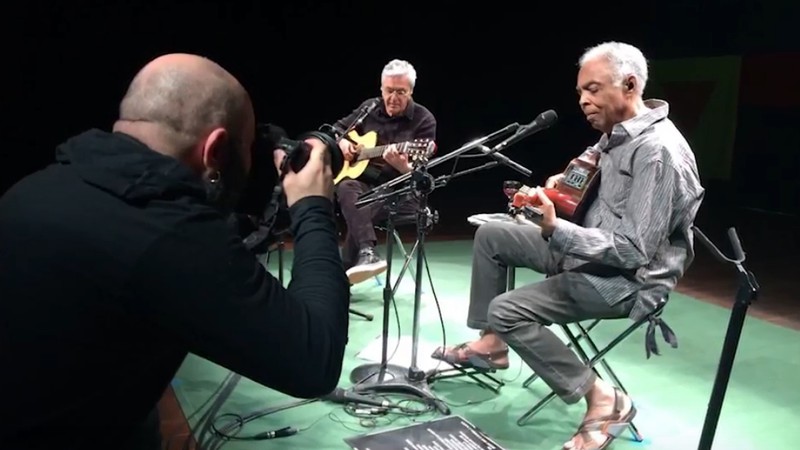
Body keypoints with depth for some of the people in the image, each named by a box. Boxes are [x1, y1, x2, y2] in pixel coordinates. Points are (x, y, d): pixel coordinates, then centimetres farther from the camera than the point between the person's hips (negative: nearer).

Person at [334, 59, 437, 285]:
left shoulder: (424, 120, -6)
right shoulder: (369, 107, 8)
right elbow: (338, 127, 23)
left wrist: (402, 166, -35)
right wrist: (342, 143, 0)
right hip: (363, 179, 4)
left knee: (362, 210, -34)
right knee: (346, 188, -33)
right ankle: (367, 253, -48)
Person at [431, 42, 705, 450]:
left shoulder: (658, 151, -26)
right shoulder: (619, 133, 4)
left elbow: (635, 251, -29)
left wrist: (554, 228, -35)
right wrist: (568, 179, 3)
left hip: (627, 279, -10)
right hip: (589, 251, 10)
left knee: (506, 311, -21)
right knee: (491, 235, 8)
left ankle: (602, 400, -9)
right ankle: (490, 343, 13)